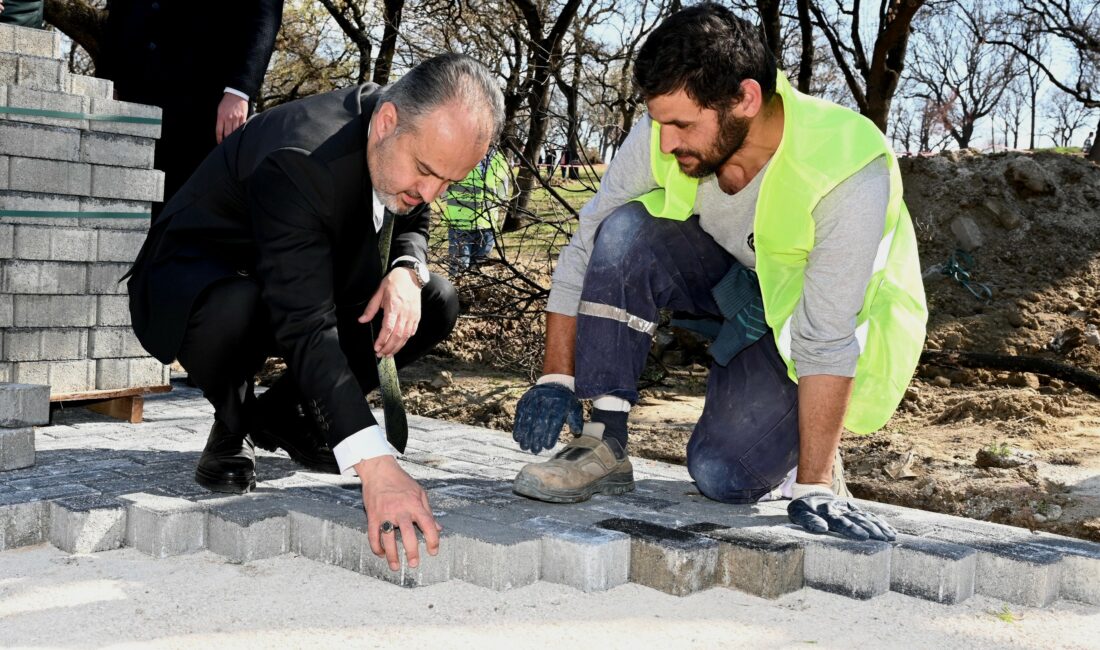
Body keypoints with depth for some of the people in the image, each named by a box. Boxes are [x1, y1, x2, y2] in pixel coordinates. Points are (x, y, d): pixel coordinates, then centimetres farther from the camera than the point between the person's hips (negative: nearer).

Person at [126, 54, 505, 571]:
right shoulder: (298, 162, -38)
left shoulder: (418, 138, -14)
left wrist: (406, 271, -21)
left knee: (435, 305, -8)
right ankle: (231, 431, -6)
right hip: (194, 274, -7)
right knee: (237, 308, -41)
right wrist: (375, 464, -53)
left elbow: (410, 222, 6)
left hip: (307, 272, 7)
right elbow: (307, 327, -45)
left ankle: (282, 414, 6)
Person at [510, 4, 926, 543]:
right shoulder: (661, 136, -23)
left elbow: (827, 344, -33)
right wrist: (556, 378, -19)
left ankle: (813, 461, 14)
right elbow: (584, 250, -14)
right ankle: (601, 448, -17)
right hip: (727, 272, 4)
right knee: (623, 235, -26)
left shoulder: (848, 176, -36)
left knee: (722, 474, -22)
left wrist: (814, 487, -31)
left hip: (809, 311, -4)